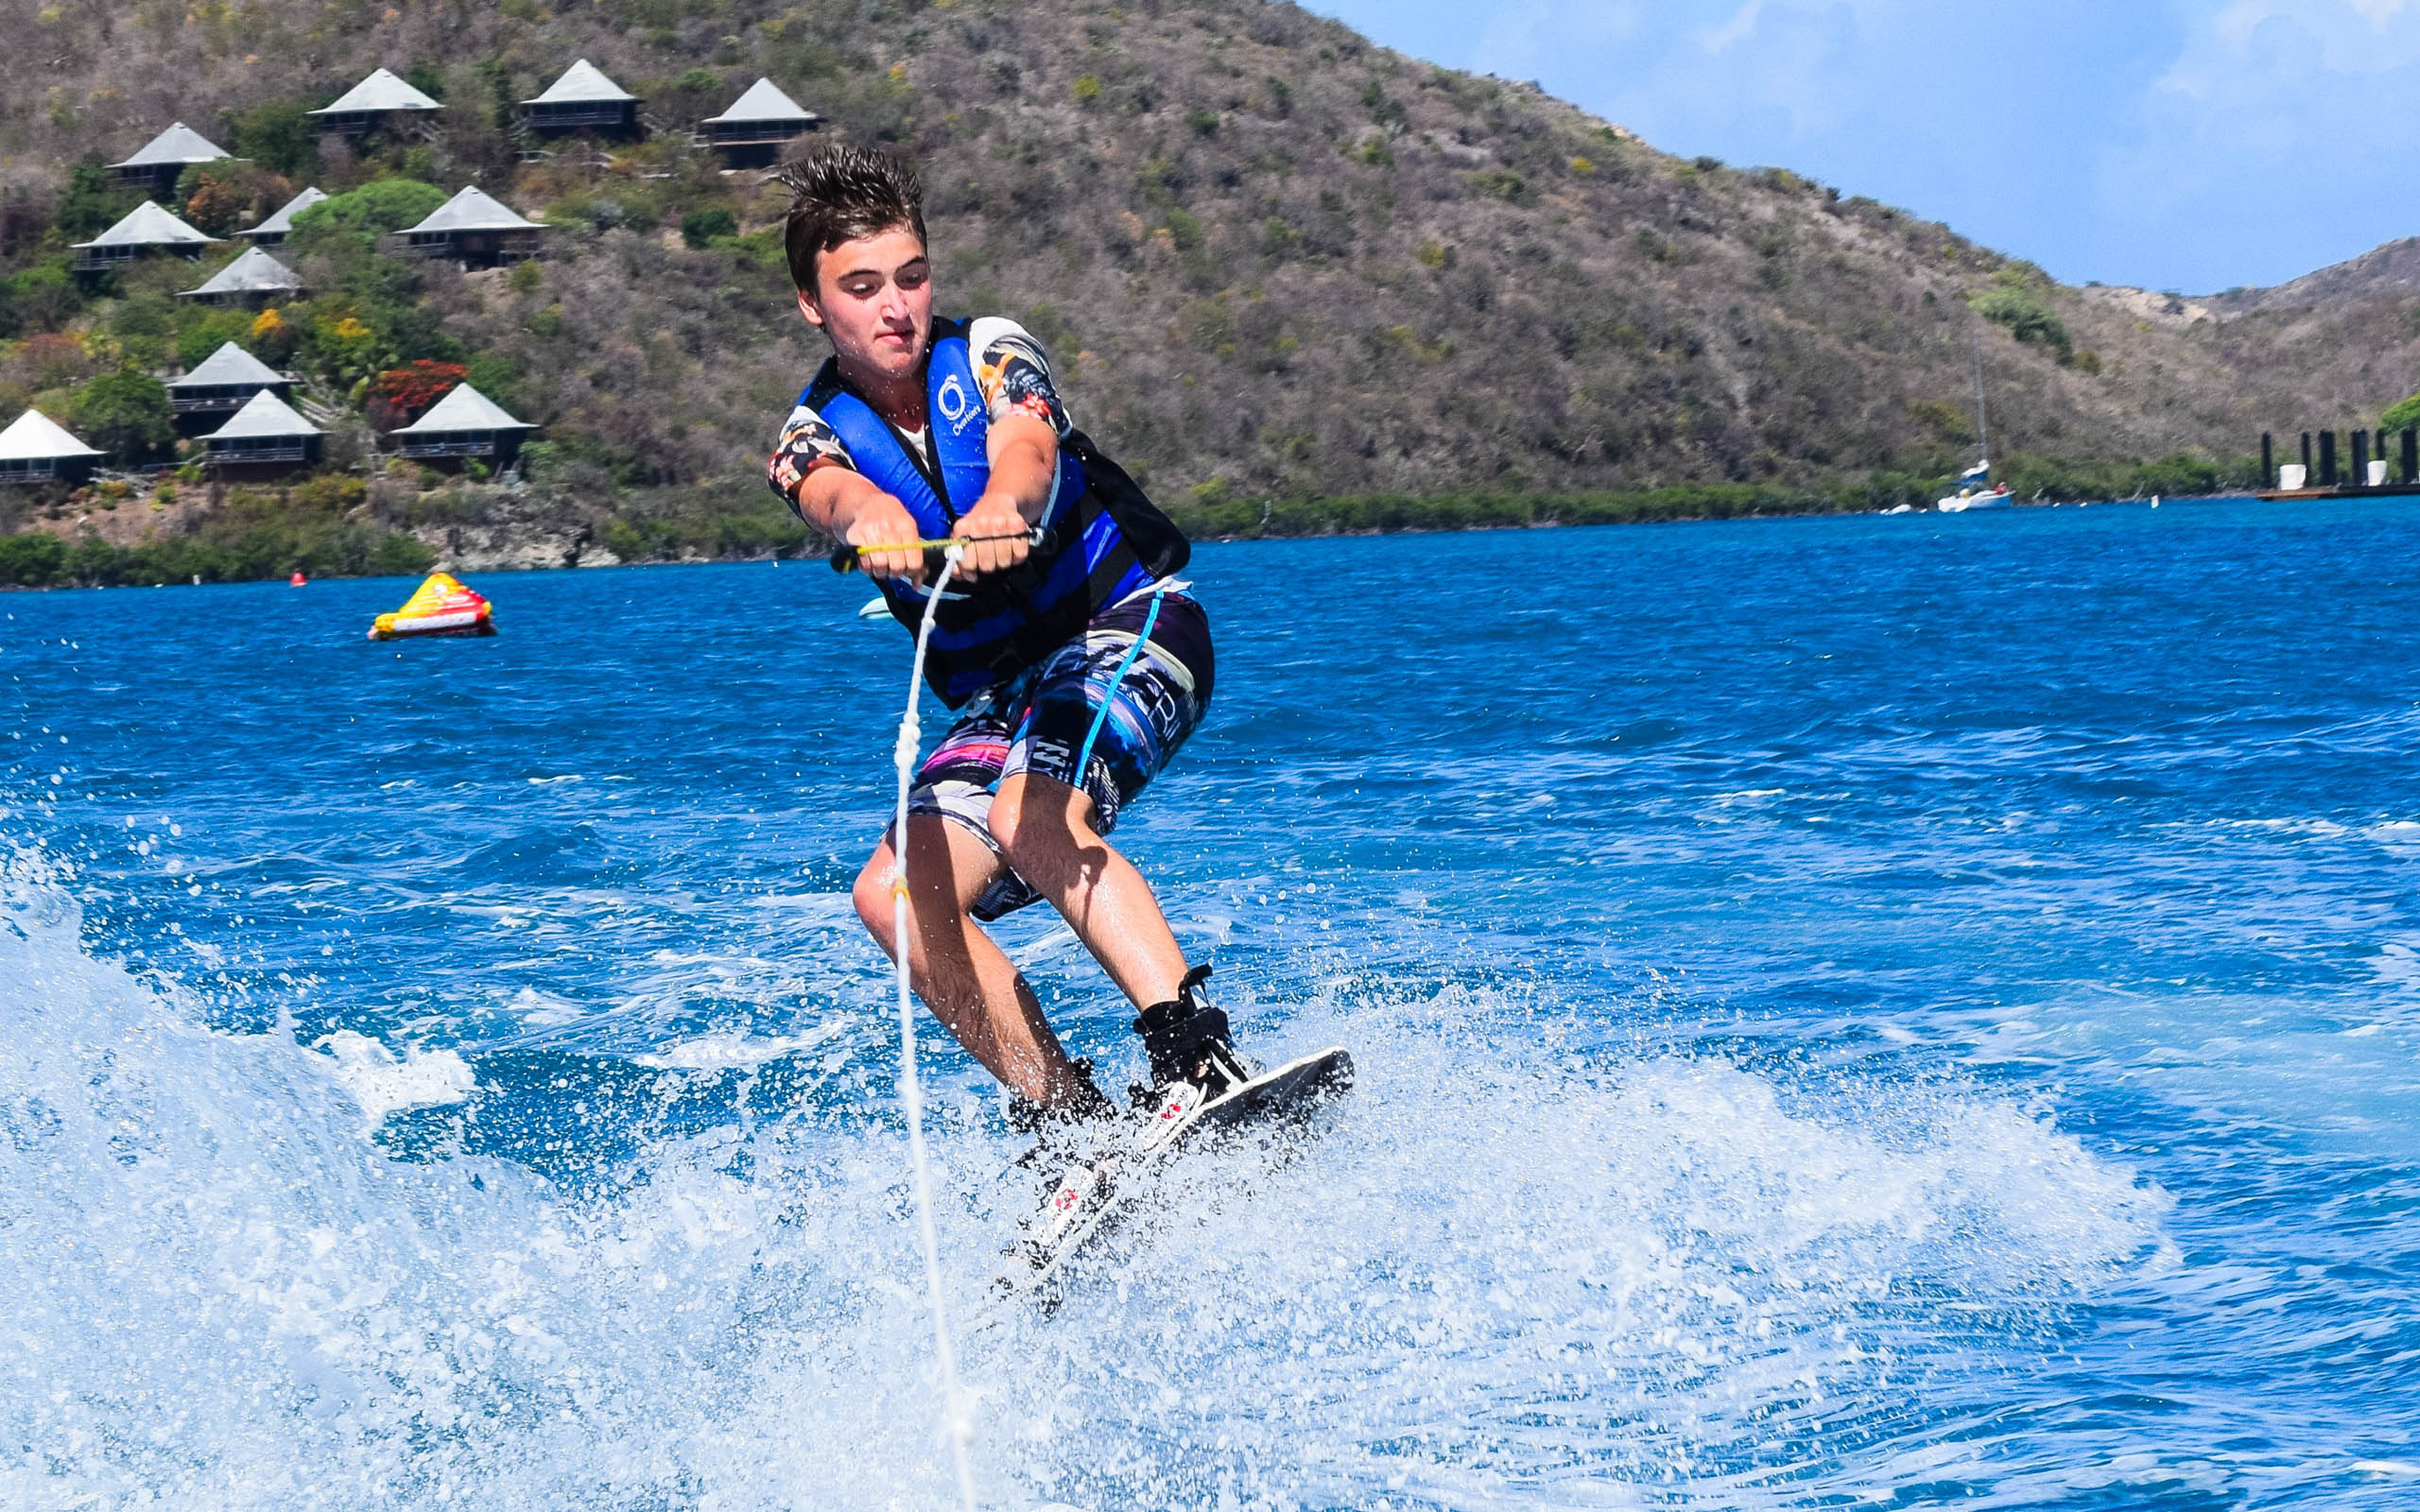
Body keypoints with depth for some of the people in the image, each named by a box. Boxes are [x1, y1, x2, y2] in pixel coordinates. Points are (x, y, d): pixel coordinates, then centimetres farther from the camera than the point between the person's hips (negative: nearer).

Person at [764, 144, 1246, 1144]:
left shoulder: (989, 353, -6)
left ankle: (1196, 1056, -42)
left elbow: (1027, 445, -29)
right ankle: (1068, 1120, -13)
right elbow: (836, 492, -26)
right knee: (896, 894, -16)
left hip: (1130, 624, -5)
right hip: (1003, 693, 5)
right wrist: (873, 520, -52)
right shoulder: (810, 443, 0)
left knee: (1029, 815, -33)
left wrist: (998, 510, -54)